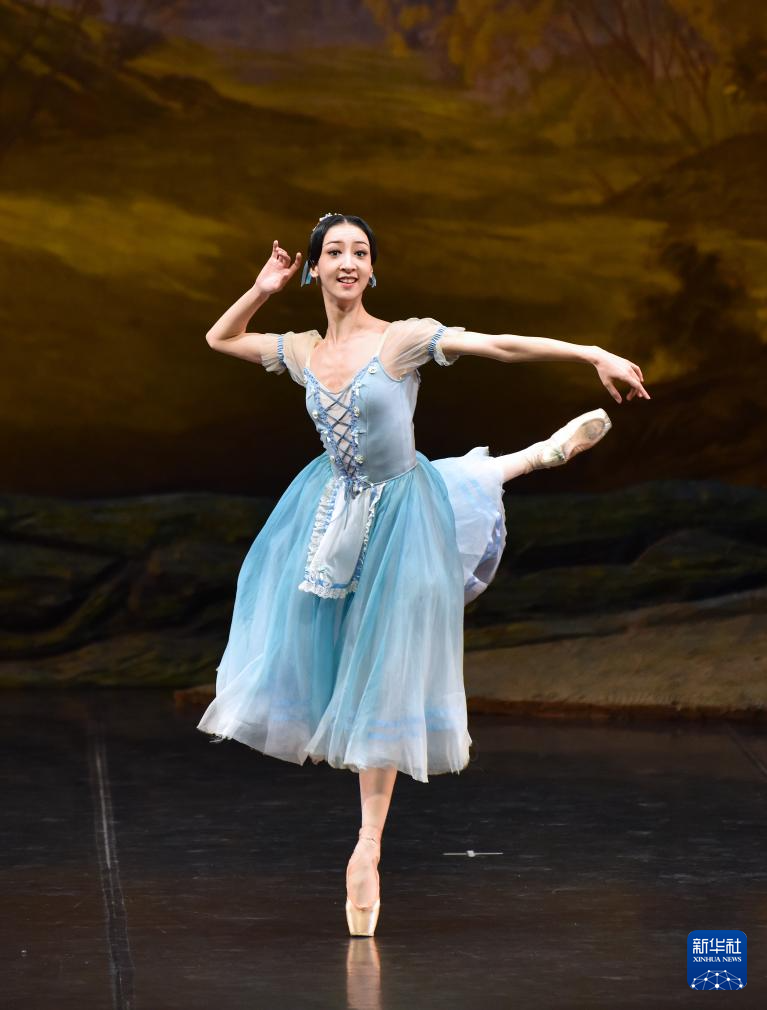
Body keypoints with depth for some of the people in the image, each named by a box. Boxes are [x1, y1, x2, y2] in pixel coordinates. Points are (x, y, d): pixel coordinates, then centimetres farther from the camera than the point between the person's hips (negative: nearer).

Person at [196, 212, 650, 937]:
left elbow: (501, 346, -20)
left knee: (382, 686, 2)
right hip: (334, 514, 4)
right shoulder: (303, 353, -1)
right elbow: (221, 339, 16)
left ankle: (368, 845, 9)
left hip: (397, 513, -4)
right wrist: (261, 291, 0)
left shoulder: (404, 339, -15)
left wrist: (594, 354, -27)